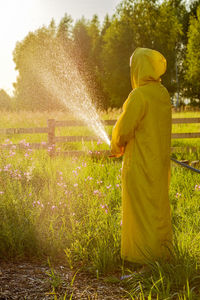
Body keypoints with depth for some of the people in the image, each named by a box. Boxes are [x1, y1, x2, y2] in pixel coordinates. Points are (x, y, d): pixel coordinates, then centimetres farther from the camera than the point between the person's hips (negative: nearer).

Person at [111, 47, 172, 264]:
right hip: (160, 163, 8)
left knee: (141, 208, 1)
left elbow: (124, 128, -15)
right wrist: (124, 144, 21)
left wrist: (115, 147, 5)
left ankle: (143, 255, 7)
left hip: (141, 164, -8)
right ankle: (163, 252, 23)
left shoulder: (139, 95, -17)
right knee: (159, 207, 15)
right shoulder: (163, 94, 8)